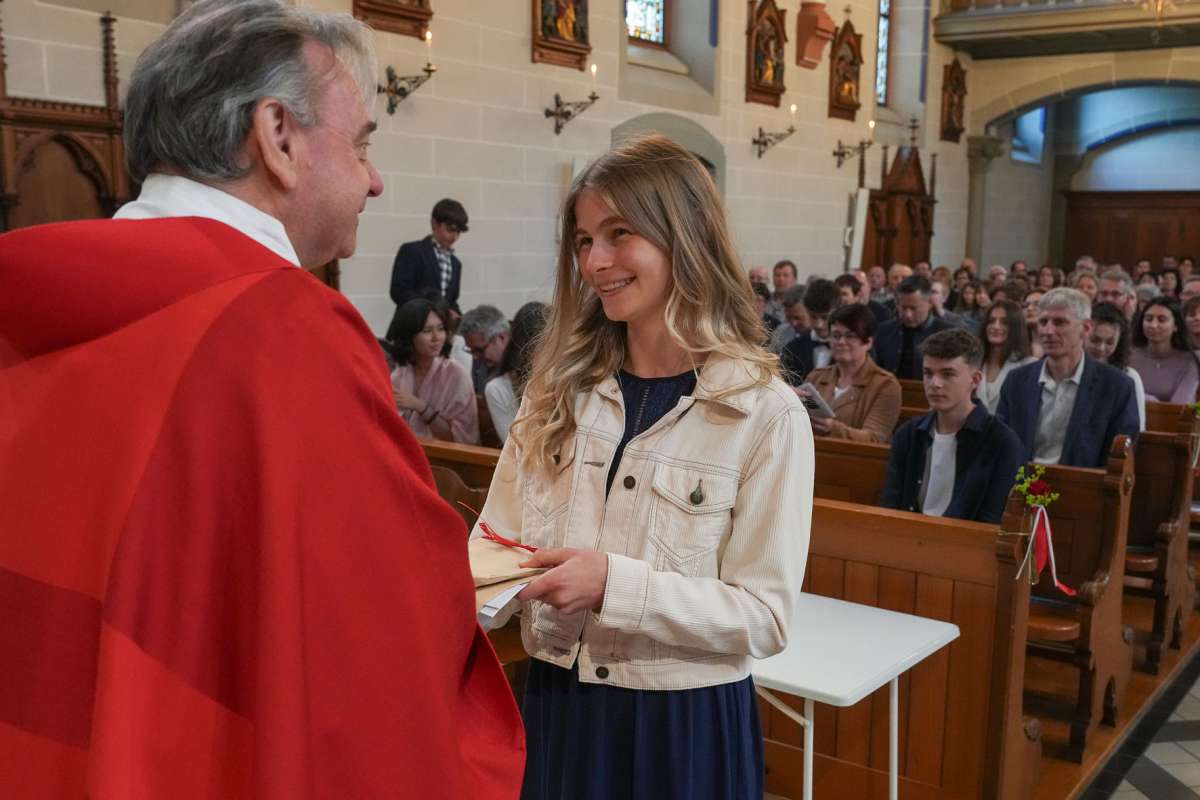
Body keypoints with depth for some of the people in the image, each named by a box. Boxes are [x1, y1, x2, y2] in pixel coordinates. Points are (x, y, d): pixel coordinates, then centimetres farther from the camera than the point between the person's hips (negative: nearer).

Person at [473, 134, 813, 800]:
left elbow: (765, 615, -14)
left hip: (685, 726, -4)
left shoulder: (767, 415, -12)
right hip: (556, 707, 4)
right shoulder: (557, 393, 3)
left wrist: (615, 584, -26)